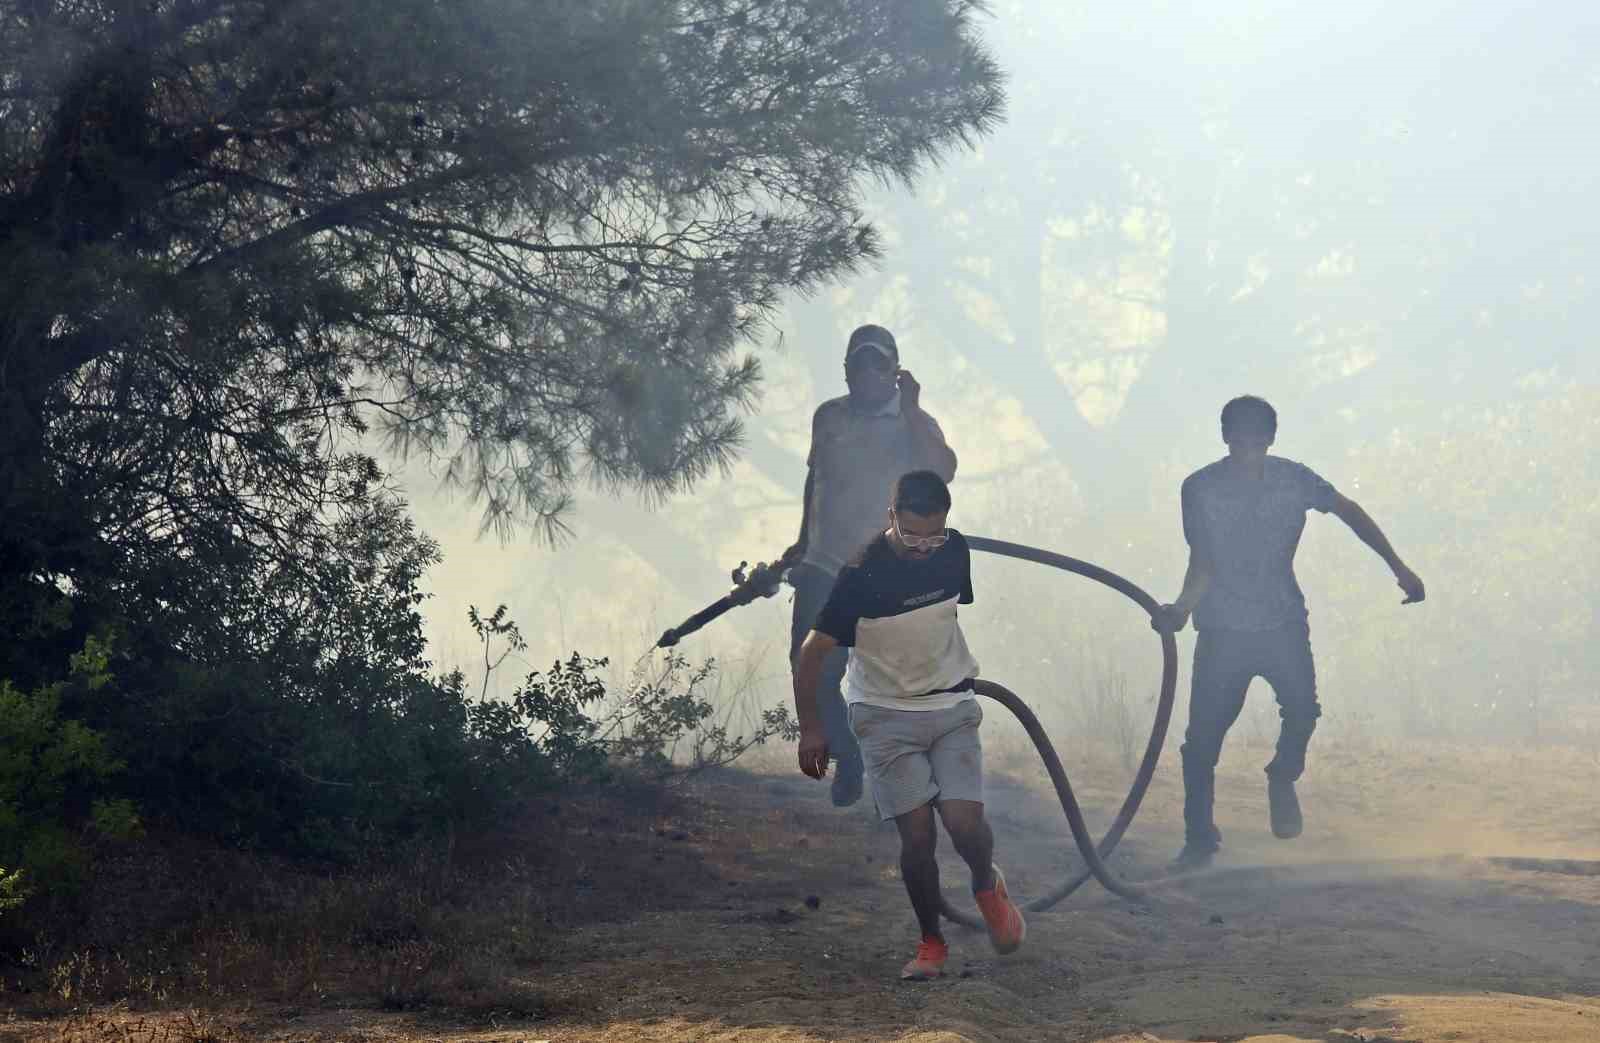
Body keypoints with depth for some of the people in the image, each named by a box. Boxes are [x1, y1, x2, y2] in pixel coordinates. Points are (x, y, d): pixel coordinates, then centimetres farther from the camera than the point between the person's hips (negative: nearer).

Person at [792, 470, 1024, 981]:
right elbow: (813, 652, -13)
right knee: (917, 833, -10)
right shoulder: (862, 574, -21)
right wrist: (810, 728, -11)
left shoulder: (954, 551, -6)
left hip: (952, 708, 3)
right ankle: (931, 943, 9)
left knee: (964, 821, -12)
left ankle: (988, 887, 21)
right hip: (887, 715, -3)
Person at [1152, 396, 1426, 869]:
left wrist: (1397, 566, 4)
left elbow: (1349, 511, 8)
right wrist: (1183, 607, -23)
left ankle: (1282, 778, 13)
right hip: (1223, 630, -1)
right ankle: (1199, 838, 7)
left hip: (1283, 622, 1)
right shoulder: (1200, 489, -6)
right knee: (1202, 737, -7)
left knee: (1303, 709, -19)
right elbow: (1203, 563, -5)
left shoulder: (1293, 479, -3)